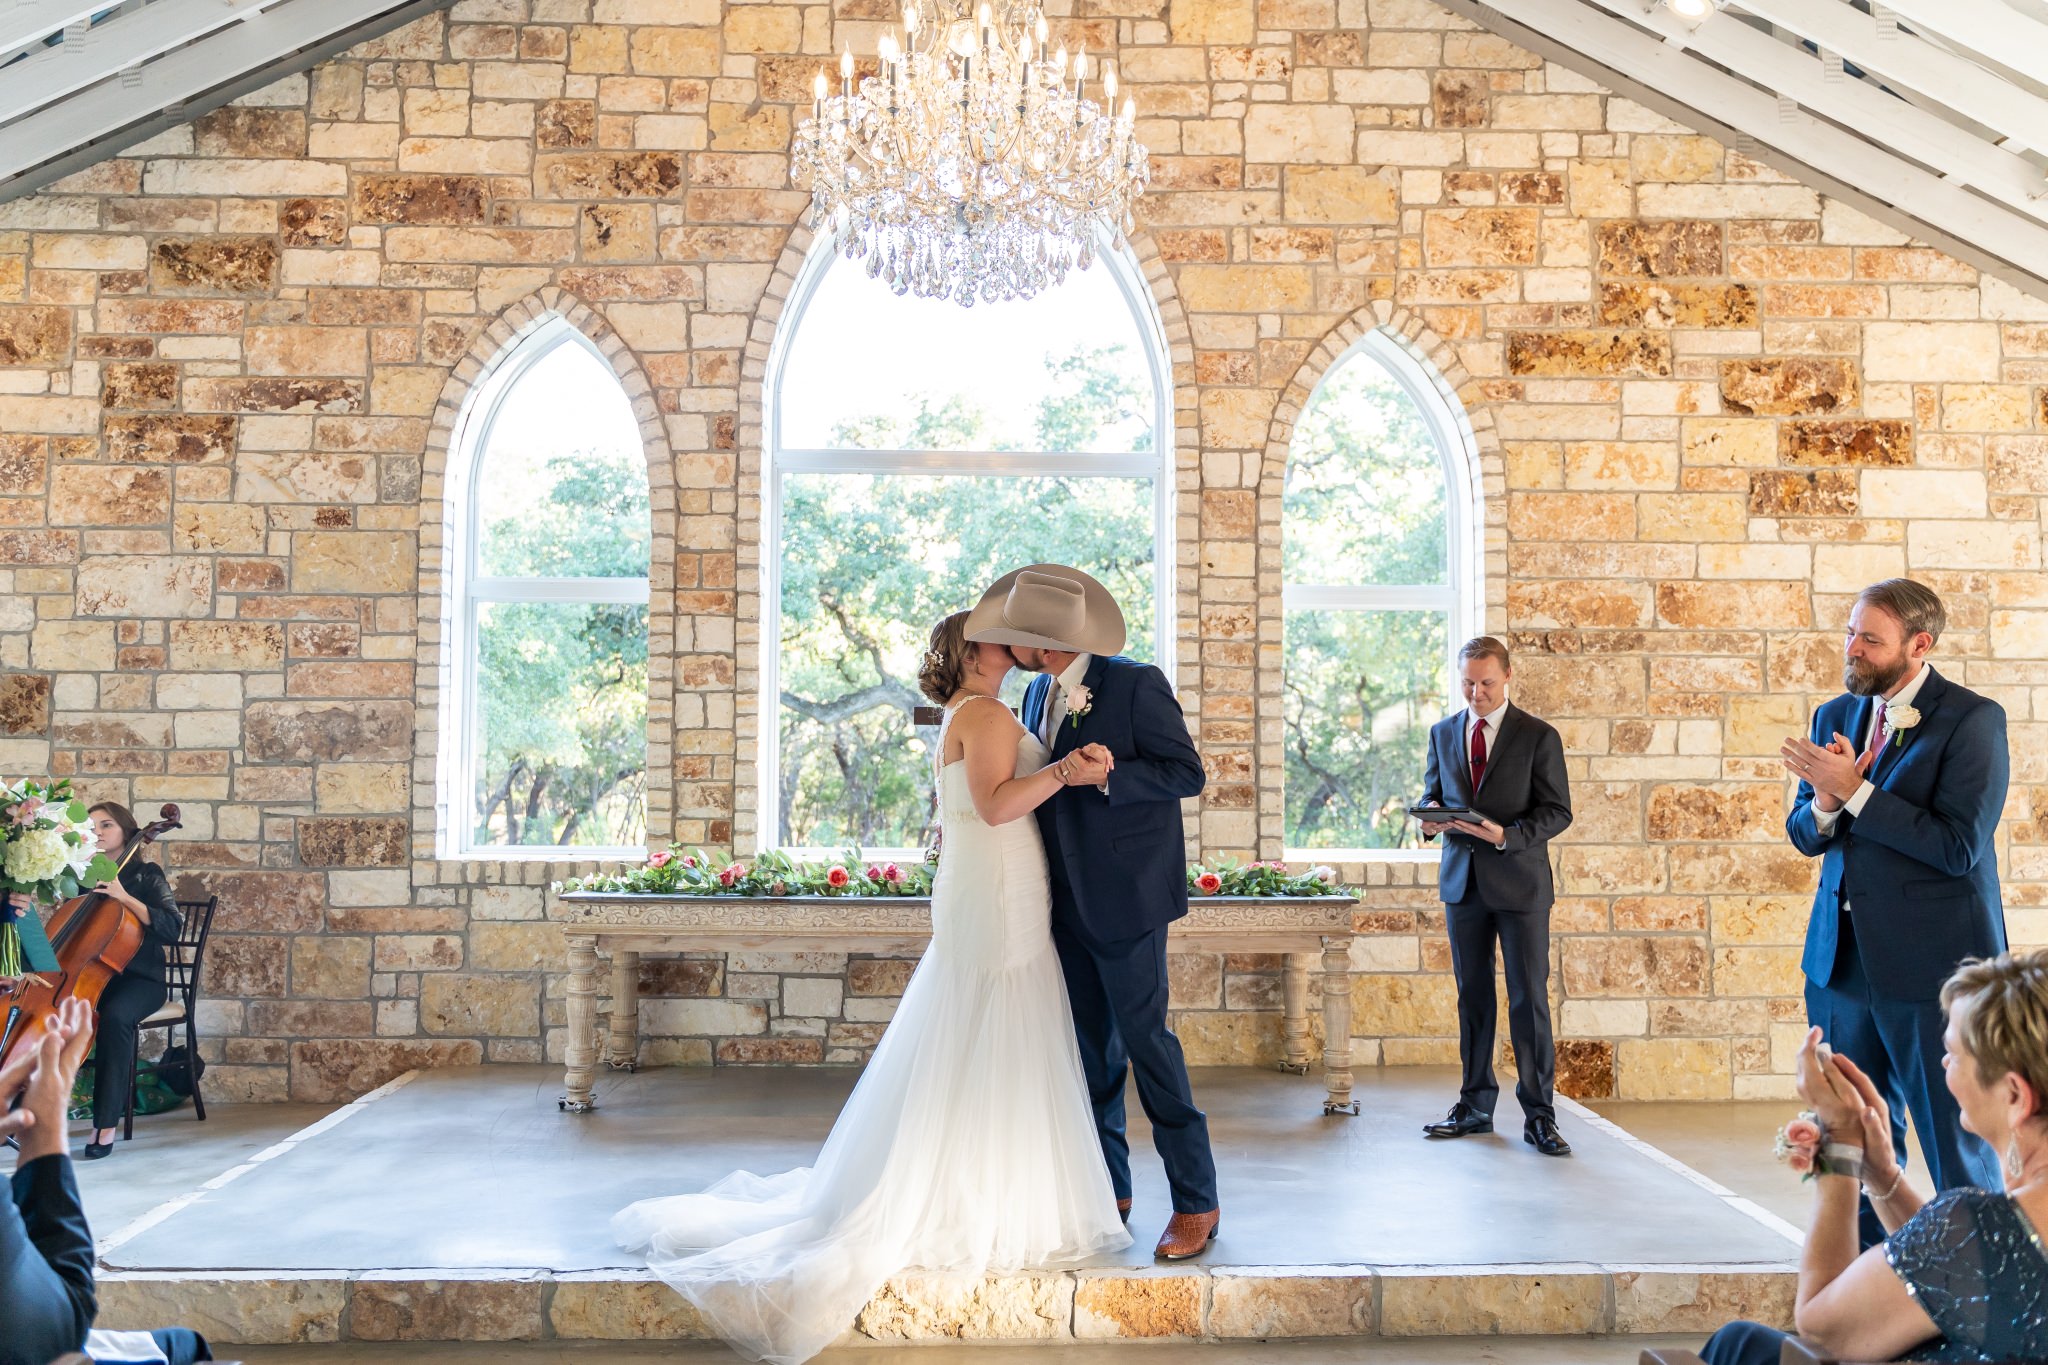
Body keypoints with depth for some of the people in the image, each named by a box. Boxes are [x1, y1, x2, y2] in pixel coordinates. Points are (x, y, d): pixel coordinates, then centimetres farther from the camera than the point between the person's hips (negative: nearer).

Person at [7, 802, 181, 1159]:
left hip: (139, 980, -4)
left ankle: (106, 1123, -31)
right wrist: (27, 908, -10)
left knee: (114, 1016, -37)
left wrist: (125, 898, -18)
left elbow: (171, 929, -10)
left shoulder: (146, 875, 3)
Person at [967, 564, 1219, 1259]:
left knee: (1145, 1038, -4)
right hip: (1066, 901, 7)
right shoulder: (1038, 695, 11)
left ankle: (1196, 1202, 8)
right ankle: (1108, 1188, 26)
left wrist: (1102, 775, -23)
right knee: (1090, 1047, 13)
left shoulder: (1136, 683, -12)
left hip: (1124, 895, -7)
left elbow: (1186, 773, -13)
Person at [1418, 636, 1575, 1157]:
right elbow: (1432, 793, 16)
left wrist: (1508, 835, -21)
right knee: (1473, 996, 11)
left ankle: (1539, 1114, 7)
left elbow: (1558, 811, -4)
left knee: (1529, 998, -2)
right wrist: (1431, 815, -8)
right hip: (1462, 880, 4)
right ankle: (1475, 1105, 20)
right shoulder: (1442, 733, 10)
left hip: (1519, 883, -4)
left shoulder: (1538, 737, -3)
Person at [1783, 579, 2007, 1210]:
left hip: (1932, 960, -6)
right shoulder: (1835, 717, 8)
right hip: (1842, 957, 6)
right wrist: (1824, 803, -12)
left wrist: (1855, 791, -21)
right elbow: (1804, 835, 10)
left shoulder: (1972, 719, -11)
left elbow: (1959, 846, -20)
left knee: (1957, 1140, 6)